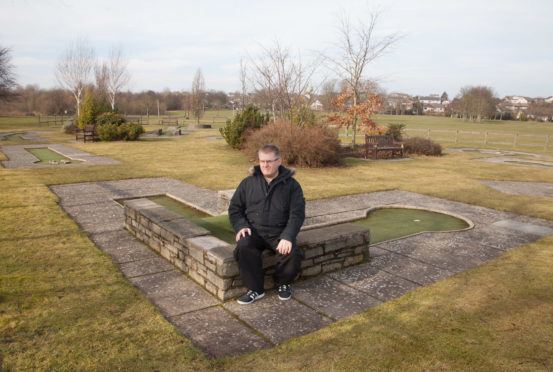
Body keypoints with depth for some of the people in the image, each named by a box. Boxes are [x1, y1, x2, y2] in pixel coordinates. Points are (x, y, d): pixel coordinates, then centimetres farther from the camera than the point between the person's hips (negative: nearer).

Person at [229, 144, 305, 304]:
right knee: (244, 247, -32)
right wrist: (241, 226, -7)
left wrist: (287, 237, -19)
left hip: (279, 233, -1)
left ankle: (283, 282, 8)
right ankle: (255, 289, -12)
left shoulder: (291, 185, 2)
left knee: (292, 254, -28)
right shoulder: (248, 183, 8)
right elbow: (234, 208, 12)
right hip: (254, 231, 1)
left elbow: (297, 214, -4)